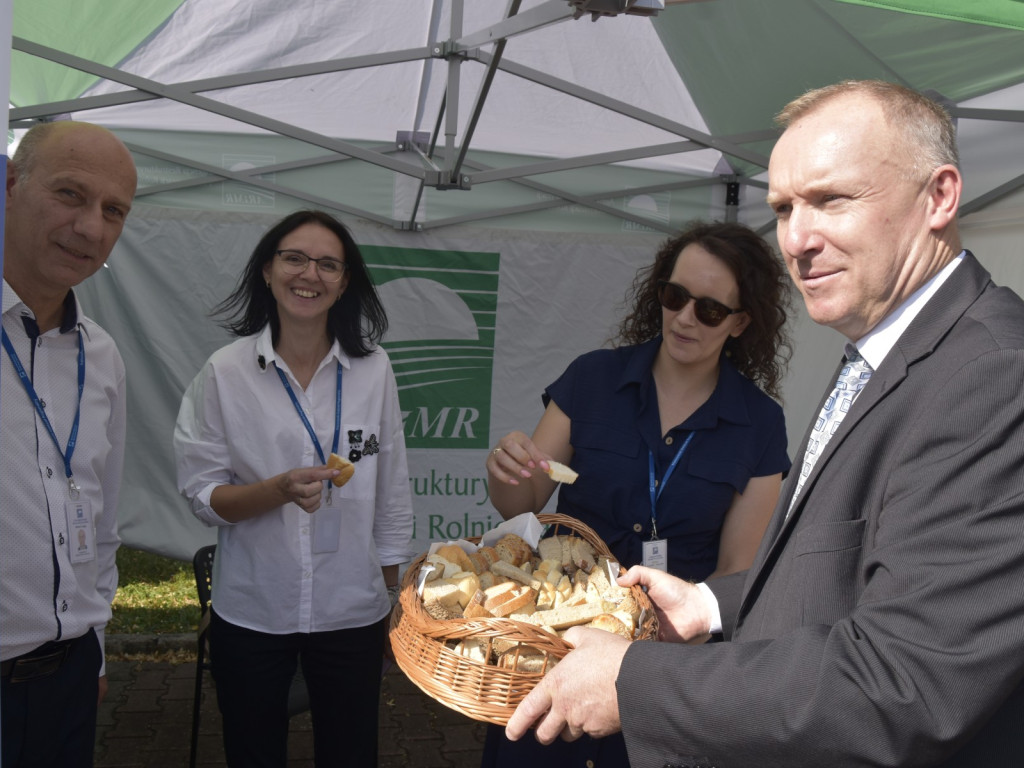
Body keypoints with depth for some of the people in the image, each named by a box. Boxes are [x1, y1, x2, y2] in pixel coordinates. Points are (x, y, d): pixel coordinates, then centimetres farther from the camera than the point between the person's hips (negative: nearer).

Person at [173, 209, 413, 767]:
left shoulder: (373, 369, -5)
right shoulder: (225, 372, -8)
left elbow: (391, 493, 2)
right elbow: (202, 494, -6)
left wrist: (394, 595, 6)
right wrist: (281, 490, -24)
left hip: (352, 615, 1)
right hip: (250, 615, 0)